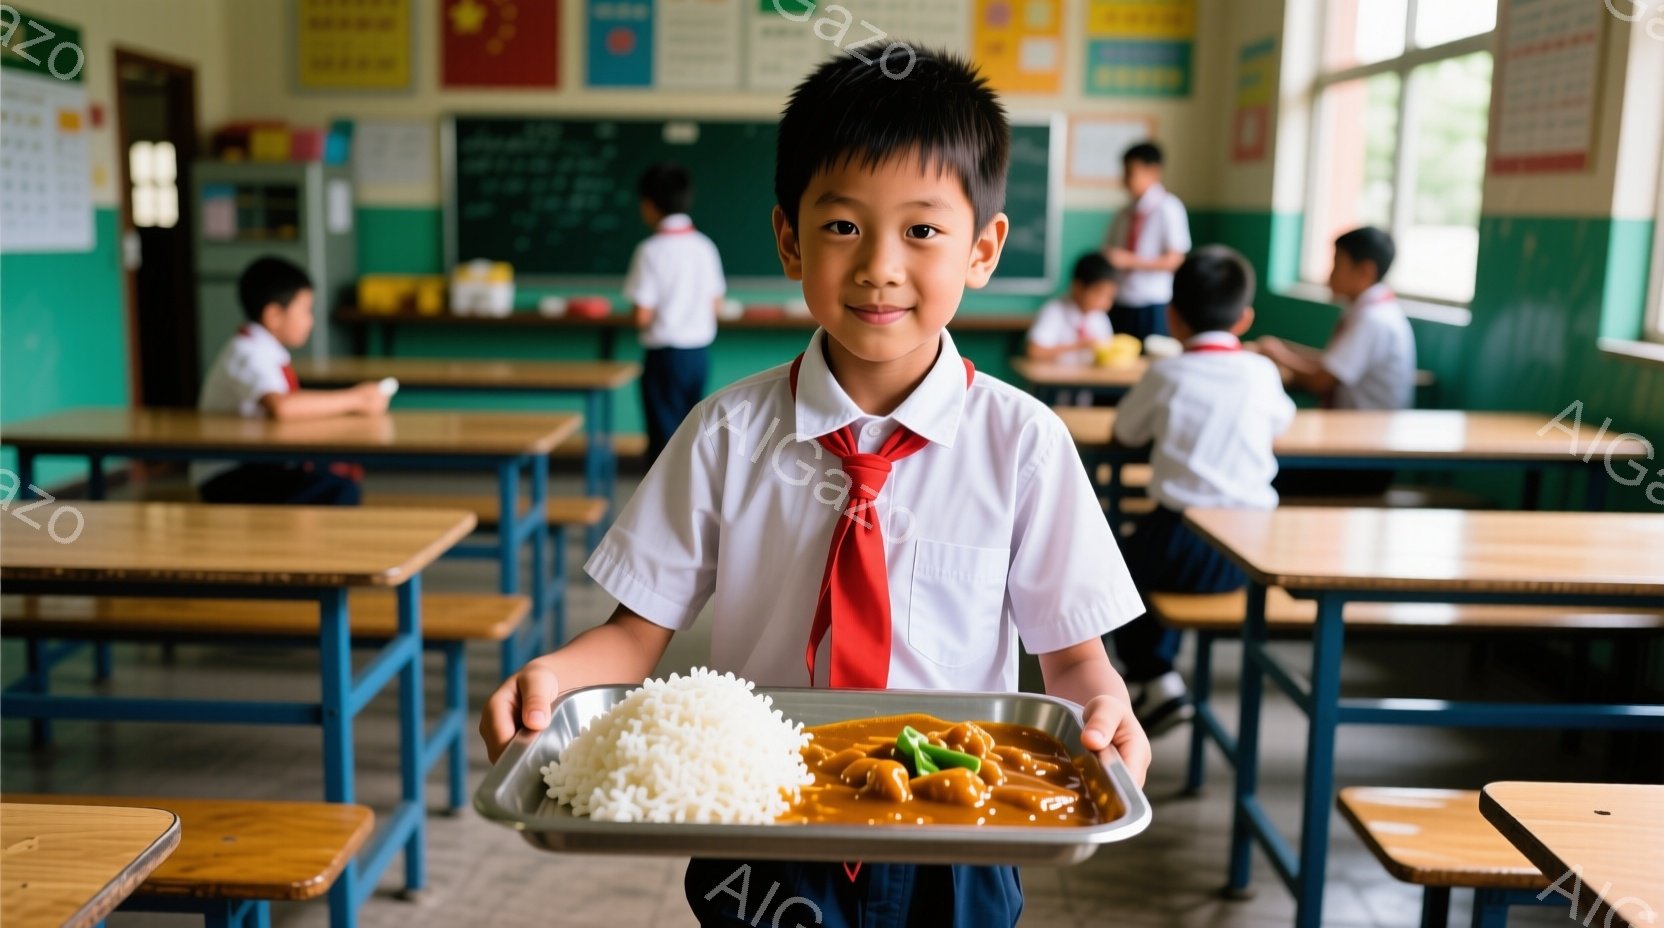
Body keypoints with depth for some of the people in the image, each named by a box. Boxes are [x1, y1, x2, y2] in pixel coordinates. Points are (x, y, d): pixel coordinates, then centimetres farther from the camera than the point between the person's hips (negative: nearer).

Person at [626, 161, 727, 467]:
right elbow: (716, 304, 8)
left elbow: (642, 315, -15)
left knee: (663, 434, 2)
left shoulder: (651, 250, -14)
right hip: (700, 352, 6)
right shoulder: (705, 246, 3)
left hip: (665, 353, -6)